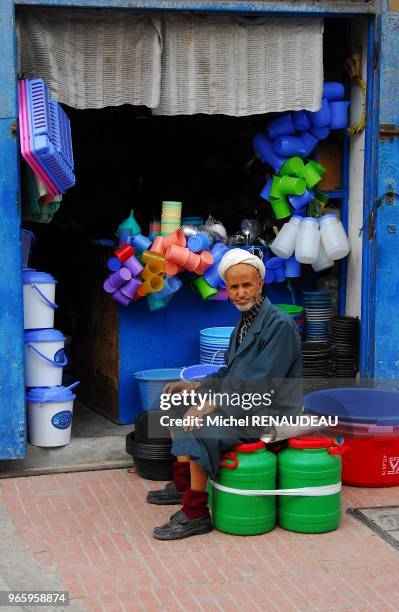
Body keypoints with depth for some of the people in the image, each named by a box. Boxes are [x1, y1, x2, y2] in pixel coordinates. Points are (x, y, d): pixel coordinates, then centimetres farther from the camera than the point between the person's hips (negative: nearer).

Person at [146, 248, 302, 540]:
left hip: (268, 413, -10)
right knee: (180, 410, 14)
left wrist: (213, 404, -23)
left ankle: (195, 514, -16)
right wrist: (195, 386, 8)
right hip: (242, 404, 10)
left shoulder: (280, 325, -19)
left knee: (199, 431, -27)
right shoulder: (245, 321, 12)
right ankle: (182, 486, 24)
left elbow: (260, 385, -24)